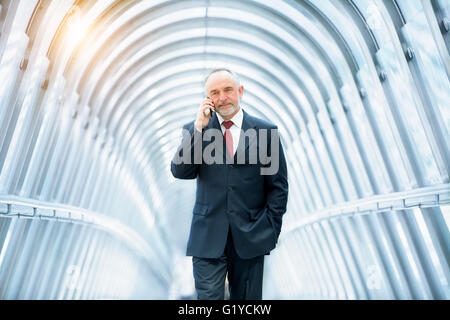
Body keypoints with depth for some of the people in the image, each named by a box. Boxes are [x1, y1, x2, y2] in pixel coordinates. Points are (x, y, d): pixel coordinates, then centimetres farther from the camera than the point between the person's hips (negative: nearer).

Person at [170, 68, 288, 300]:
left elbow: (278, 185, 3)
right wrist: (199, 127, -15)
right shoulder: (194, 129, 3)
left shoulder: (266, 131, 0)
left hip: (251, 237, 1)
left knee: (247, 297, 15)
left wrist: (270, 229, -1)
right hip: (207, 237, 0)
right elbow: (180, 172, -9)